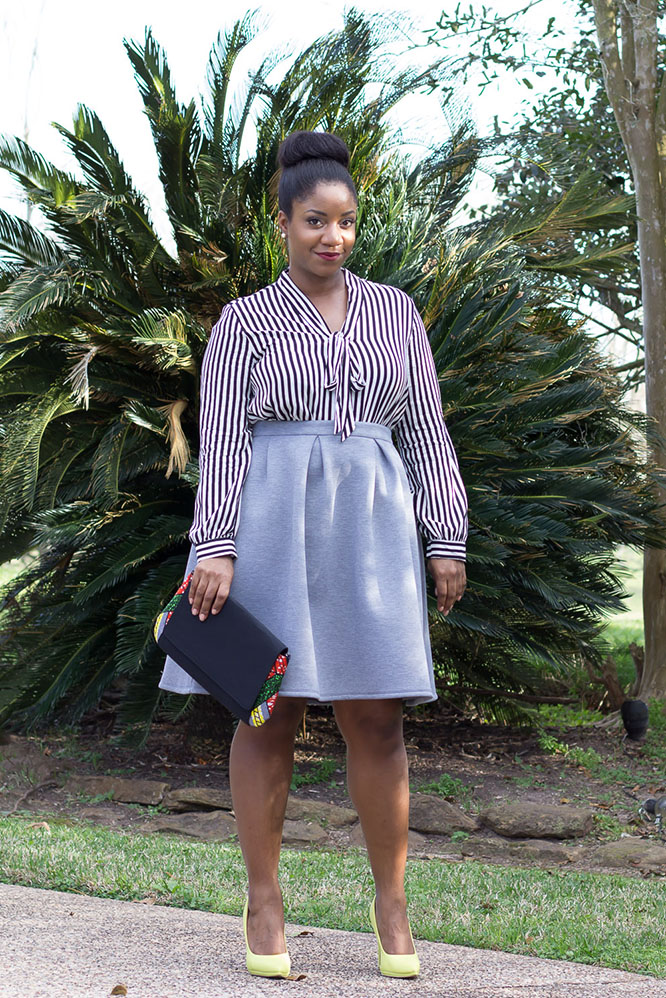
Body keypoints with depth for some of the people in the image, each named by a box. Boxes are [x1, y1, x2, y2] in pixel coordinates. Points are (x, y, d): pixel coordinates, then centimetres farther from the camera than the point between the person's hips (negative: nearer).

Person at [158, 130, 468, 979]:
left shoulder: (395, 312, 11)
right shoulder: (244, 322, 4)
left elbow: (425, 429, 11)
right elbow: (221, 439, -1)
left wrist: (446, 541, 4)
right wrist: (215, 548, -12)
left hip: (371, 520, 2)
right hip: (270, 519, -2)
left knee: (374, 716, 0)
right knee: (270, 712, 1)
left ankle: (391, 904, 10)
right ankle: (264, 905, 9)